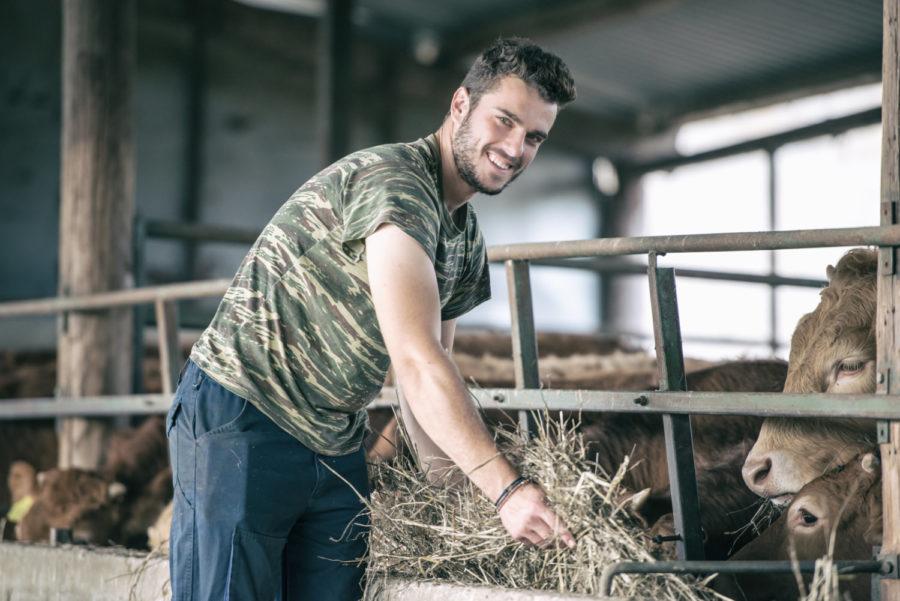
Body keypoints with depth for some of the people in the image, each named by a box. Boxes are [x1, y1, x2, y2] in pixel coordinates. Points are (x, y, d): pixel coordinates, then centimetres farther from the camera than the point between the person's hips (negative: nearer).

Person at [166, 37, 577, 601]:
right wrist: (506, 487, -29)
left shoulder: (467, 241, 11)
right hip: (242, 422, -9)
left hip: (336, 444, 9)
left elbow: (432, 376, 15)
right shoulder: (394, 180, -20)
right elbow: (415, 360, -28)